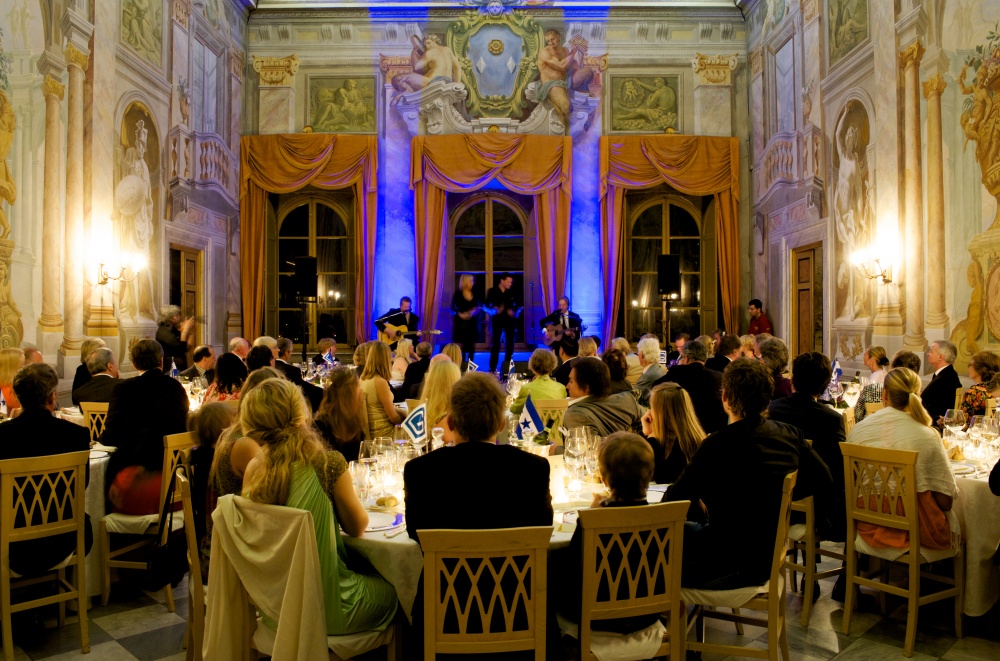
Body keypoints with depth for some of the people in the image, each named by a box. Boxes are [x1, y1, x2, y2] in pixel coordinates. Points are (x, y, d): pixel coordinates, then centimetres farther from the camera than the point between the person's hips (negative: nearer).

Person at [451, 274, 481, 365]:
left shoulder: (475, 294, 7)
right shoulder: (458, 294, -5)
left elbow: (478, 307, 10)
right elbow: (453, 309, -6)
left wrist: (474, 312, -11)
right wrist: (460, 314, -22)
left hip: (472, 323, 4)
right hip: (461, 323, -4)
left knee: (471, 347, 5)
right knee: (461, 347, -5)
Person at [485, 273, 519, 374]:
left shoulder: (512, 292, 6)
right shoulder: (492, 291, -1)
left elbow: (515, 306, 12)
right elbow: (486, 306, -2)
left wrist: (514, 313, -8)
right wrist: (493, 311, -21)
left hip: (509, 320, 3)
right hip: (497, 320, -3)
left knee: (509, 344, 6)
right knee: (495, 344, 0)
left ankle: (507, 368, 16)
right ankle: (492, 368, 5)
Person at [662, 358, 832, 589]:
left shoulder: (718, 445, -26)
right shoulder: (790, 434, -5)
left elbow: (670, 503, -19)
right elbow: (824, 479, 12)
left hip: (735, 566, -8)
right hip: (770, 556, 8)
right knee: (690, 529, 24)